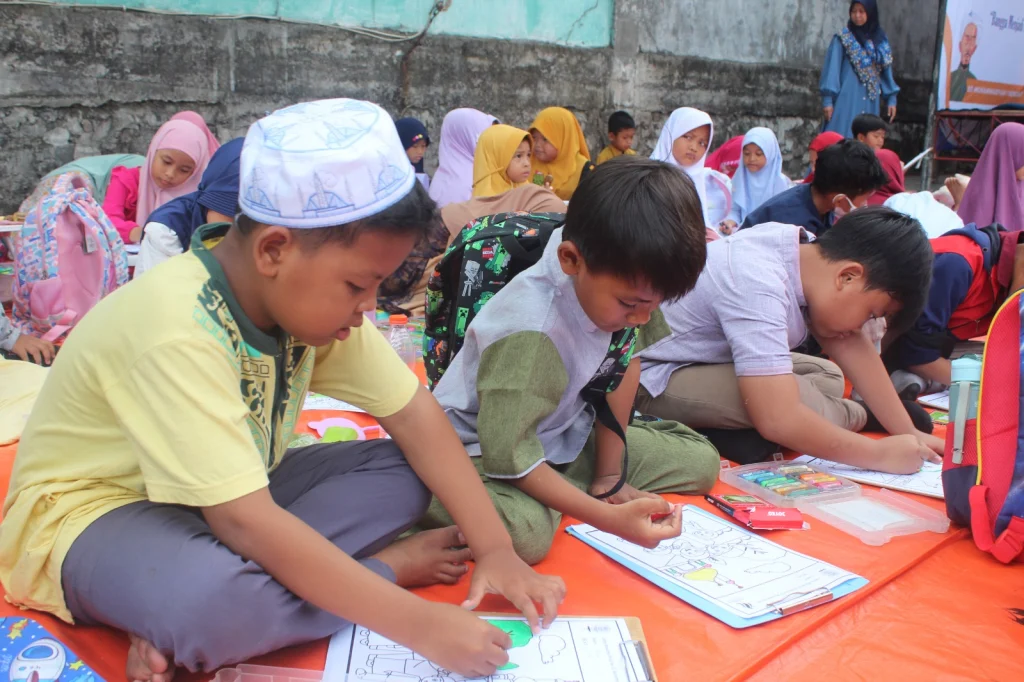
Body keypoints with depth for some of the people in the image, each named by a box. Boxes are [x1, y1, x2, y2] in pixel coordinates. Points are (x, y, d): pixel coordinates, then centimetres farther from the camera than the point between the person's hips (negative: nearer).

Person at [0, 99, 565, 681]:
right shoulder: (180, 333, -34)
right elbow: (246, 522, -38)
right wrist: (419, 625, -35)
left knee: (401, 472, -6)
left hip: (229, 495, 8)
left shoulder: (309, 291, -11)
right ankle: (390, 564, -10)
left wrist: (495, 547, -16)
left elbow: (411, 412, -9)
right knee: (212, 599, -40)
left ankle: (178, 628, -15)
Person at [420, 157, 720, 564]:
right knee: (526, 531, -39)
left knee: (701, 461, 6)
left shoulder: (626, 285, -15)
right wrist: (608, 518, -34)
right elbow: (510, 454, -31)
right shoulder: (530, 331, -35)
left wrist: (608, 478, -4)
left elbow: (624, 365, -3)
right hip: (484, 451, -8)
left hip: (565, 436, 8)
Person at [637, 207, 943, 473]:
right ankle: (860, 416, 5)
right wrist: (881, 454, -26)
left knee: (829, 376, 8)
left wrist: (909, 433, -3)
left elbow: (851, 347, 1)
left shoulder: (810, 251, -5)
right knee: (800, 397, -25)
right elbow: (778, 420, -37)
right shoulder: (759, 287, -32)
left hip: (710, 359, 10)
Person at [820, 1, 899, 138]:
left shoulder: (881, 41, 12)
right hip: (847, 99, -4)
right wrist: (828, 100, -10)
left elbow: (886, 71, 15)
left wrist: (891, 99, 9)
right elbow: (832, 69, -3)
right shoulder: (842, 38, 0)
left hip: (870, 102, 4)